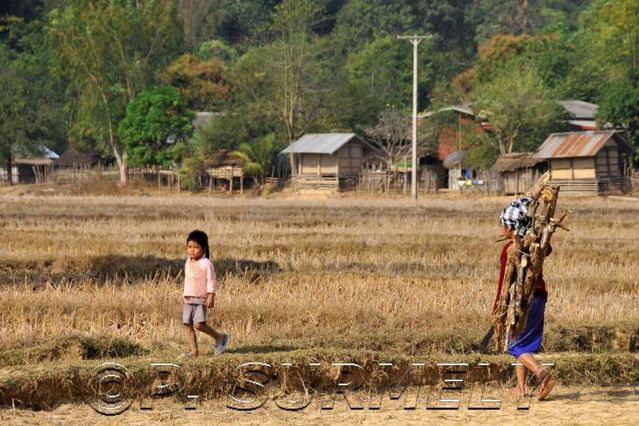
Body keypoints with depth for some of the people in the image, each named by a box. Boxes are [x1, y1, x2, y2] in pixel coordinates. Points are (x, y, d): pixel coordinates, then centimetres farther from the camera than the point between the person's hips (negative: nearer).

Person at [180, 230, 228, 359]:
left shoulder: (206, 263, -9)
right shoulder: (188, 263, 13)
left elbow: (212, 281, -10)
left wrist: (211, 296, -18)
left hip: (201, 299, -7)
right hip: (188, 300, 7)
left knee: (199, 324, -18)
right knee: (188, 325, 1)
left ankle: (219, 337, 2)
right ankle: (194, 351, 4)